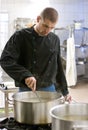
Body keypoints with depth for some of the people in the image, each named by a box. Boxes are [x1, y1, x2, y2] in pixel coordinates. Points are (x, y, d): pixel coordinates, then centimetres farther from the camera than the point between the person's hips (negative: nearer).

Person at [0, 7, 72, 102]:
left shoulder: (55, 40, 5)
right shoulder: (21, 36, -9)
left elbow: (58, 67, 12)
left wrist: (65, 91, 14)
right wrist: (25, 75, -31)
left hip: (49, 89, 4)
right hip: (27, 90, -3)